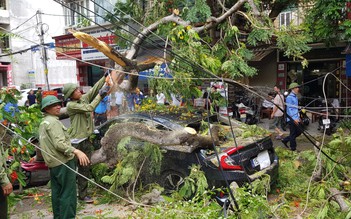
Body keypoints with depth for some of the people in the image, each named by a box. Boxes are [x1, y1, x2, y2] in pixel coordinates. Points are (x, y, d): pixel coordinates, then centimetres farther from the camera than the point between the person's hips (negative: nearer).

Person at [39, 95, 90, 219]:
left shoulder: (43, 123, 17)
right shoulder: (53, 122, -14)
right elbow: (59, 143, -25)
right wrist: (76, 151, -32)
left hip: (53, 163, 10)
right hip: (63, 162, -10)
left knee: (57, 192, 15)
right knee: (68, 193, -7)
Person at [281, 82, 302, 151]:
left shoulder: (295, 97, 16)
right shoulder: (289, 97, -14)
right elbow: (289, 109, -19)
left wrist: (298, 117, 22)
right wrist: (294, 119, -23)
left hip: (296, 118, 9)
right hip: (292, 119, -9)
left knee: (299, 131, 13)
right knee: (293, 134, -2)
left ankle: (285, 140, 24)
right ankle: (293, 149, 9)